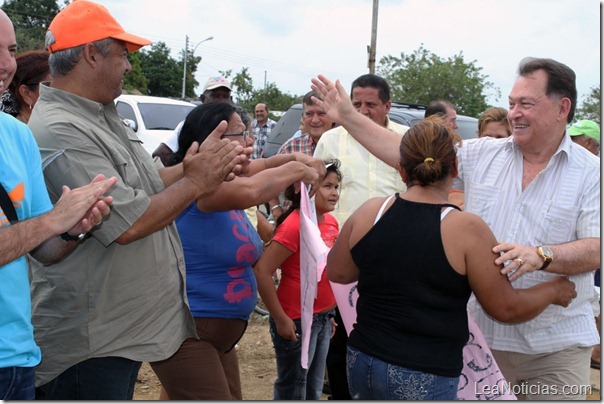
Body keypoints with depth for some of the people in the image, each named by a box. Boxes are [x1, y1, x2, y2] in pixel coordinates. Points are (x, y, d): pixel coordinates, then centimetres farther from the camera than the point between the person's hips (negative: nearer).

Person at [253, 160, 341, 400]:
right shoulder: (294, 224, -20)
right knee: (293, 392, 6)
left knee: (314, 391, 19)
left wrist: (328, 314, 15)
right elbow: (262, 272, -24)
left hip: (323, 319, 8)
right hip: (297, 322, -7)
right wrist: (281, 319, -20)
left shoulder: (331, 222, 4)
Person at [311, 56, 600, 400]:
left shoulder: (591, 172, -3)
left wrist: (540, 256, -30)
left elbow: (595, 250, -12)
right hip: (482, 333, 3)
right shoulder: (482, 155, 5)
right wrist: (347, 116, 3)